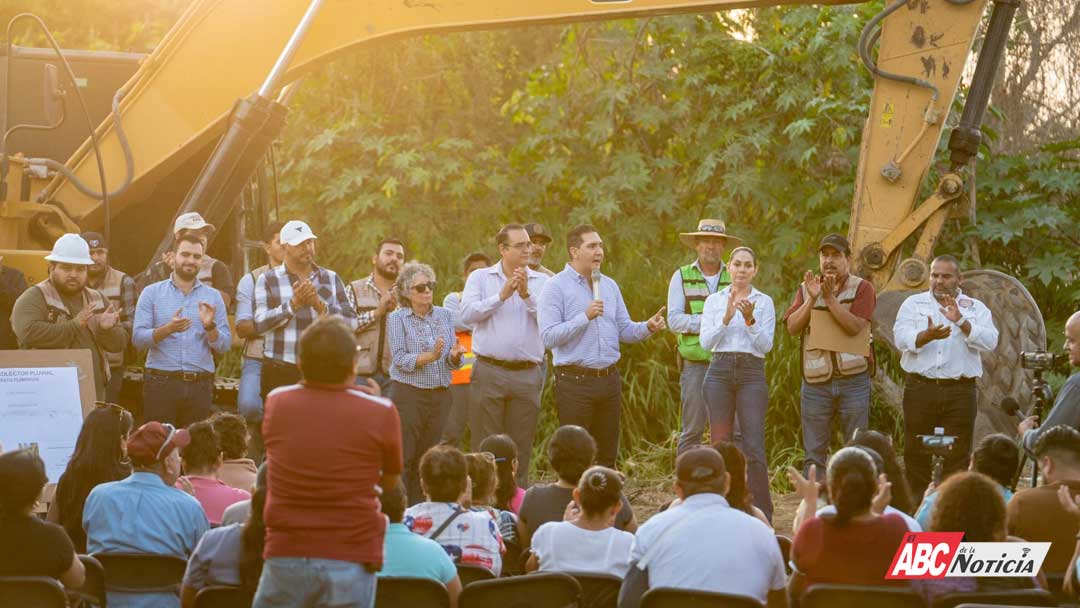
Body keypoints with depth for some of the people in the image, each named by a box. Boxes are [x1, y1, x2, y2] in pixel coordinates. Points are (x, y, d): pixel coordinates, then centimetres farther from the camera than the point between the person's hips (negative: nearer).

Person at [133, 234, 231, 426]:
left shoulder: (213, 296, 10)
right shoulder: (152, 293, 5)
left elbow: (224, 346, 5)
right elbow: (138, 339, -4)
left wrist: (210, 326, -14)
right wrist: (168, 329, -20)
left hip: (200, 386, 2)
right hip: (161, 382, -2)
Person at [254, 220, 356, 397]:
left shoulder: (331, 278, 13)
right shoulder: (268, 280, 6)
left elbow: (350, 321, 3)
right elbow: (260, 324, -7)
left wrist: (320, 306, -12)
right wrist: (293, 304, -18)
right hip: (280, 372, -2)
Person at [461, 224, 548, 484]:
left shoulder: (542, 282, 9)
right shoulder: (481, 278, 8)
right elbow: (467, 313, -8)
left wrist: (527, 295, -17)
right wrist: (501, 296, -14)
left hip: (527, 374, 1)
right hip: (489, 372, -1)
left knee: (521, 450, 6)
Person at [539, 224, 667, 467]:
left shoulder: (610, 286, 14)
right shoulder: (556, 286, -5)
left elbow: (624, 330, 14)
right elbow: (548, 337, -13)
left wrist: (648, 327, -6)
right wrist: (585, 317, -19)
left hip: (609, 380, 6)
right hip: (575, 381, -6)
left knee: (607, 455, 9)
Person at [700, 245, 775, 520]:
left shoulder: (764, 302, 7)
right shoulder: (714, 301, 11)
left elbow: (766, 345, -2)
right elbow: (705, 342, 1)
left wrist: (750, 320, -16)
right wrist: (726, 318, -12)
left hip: (752, 374, -2)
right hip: (719, 372, 2)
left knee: (754, 447, -10)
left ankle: (762, 515, -8)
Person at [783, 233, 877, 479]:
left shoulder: (861, 288, 2)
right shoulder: (806, 289, 13)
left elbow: (854, 327, -12)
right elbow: (792, 327, -1)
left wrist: (829, 297, -17)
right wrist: (812, 299, -12)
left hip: (853, 379, -2)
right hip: (815, 381, 3)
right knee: (814, 453, 2)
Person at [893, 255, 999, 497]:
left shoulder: (975, 308, 10)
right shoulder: (913, 303, 10)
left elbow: (990, 342, -5)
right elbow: (901, 338, -6)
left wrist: (960, 320, -16)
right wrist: (927, 335, -25)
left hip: (960, 392, 0)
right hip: (920, 389, 1)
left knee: (958, 457, -2)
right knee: (916, 455, 4)